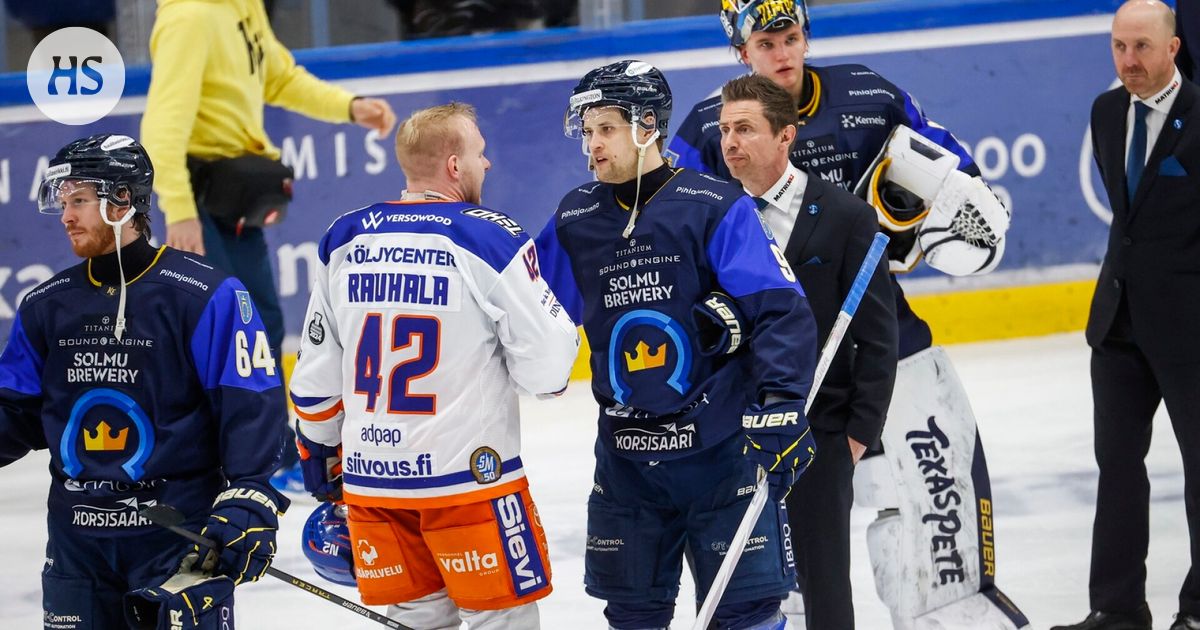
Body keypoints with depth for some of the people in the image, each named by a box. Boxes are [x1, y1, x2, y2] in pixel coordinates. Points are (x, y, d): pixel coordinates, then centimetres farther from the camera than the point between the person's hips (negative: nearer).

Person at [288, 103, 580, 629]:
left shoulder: (342, 241, 5)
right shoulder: (491, 239, -10)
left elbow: (315, 373, 12)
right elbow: (545, 368, -11)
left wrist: (320, 452, 25)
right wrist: (560, 325, 10)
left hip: (371, 482, 5)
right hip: (469, 479, -5)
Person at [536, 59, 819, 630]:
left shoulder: (714, 208, -10)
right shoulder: (575, 219, 5)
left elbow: (780, 310, -14)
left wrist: (780, 403, -22)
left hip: (722, 448, -5)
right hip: (626, 455, 5)